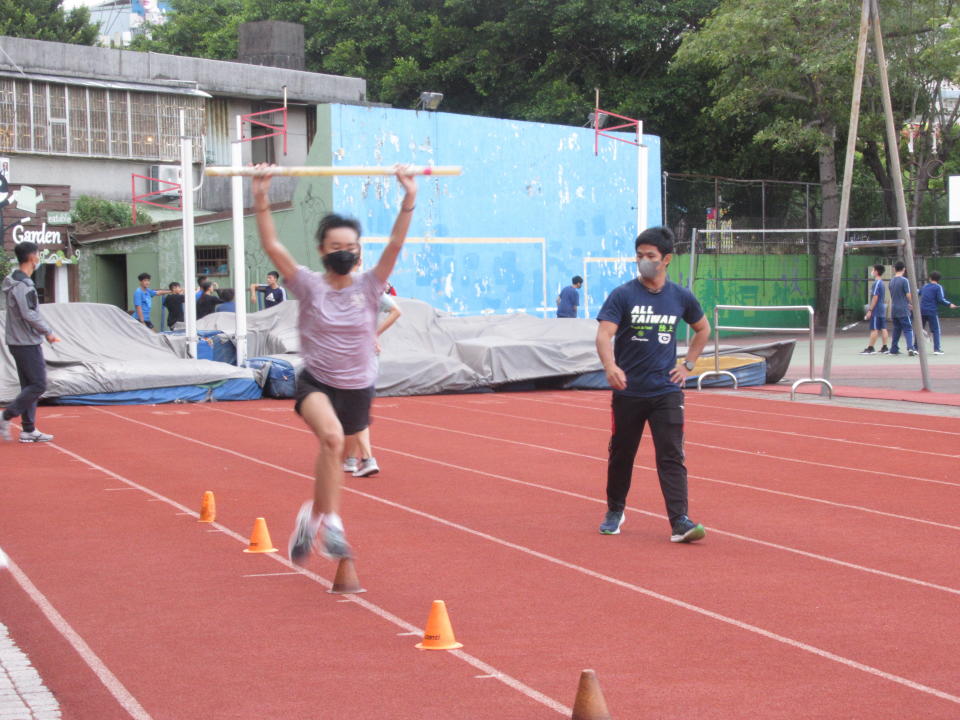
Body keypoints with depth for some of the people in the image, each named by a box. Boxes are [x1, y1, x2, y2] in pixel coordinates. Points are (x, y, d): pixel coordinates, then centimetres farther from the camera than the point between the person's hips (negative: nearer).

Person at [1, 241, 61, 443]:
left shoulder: (18, 281, 14)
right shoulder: (22, 284, -18)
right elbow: (29, 315, -22)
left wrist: (44, 332, 13)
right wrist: (48, 332, -12)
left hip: (19, 342, 10)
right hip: (26, 343, -10)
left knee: (30, 386, 11)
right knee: (38, 385, -7)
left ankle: (28, 430, 13)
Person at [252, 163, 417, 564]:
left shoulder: (369, 286, -1)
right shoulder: (309, 287, -5)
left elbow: (395, 243, -11)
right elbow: (272, 246, -13)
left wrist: (409, 199, -21)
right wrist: (261, 202, -23)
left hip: (358, 388, 3)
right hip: (316, 383, -3)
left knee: (333, 457, 15)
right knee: (331, 436, -33)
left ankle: (312, 522, 39)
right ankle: (330, 522, -27)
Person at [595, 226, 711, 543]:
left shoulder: (681, 297, 4)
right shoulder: (622, 295, -6)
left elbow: (703, 329, 22)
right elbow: (604, 335, -18)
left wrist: (688, 365, 11)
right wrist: (610, 367, -37)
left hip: (666, 391, 1)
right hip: (628, 392, -1)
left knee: (672, 457, -8)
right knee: (621, 454, 12)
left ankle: (679, 522, -11)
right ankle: (614, 511, 31)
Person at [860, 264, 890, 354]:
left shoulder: (876, 283, -14)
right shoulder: (882, 283, 15)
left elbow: (875, 297, -18)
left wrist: (870, 310, -17)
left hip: (876, 310, -9)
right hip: (883, 310, 9)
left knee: (874, 329, -6)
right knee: (883, 329, 7)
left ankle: (870, 348, -5)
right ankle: (885, 347, 7)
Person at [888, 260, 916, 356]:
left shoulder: (891, 281, 10)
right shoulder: (904, 280, -11)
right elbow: (908, 295, -12)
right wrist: (913, 304, 6)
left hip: (894, 310, 6)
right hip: (903, 310, -6)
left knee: (896, 329, 15)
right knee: (908, 329, -6)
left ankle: (894, 349, 16)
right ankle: (910, 348, -21)